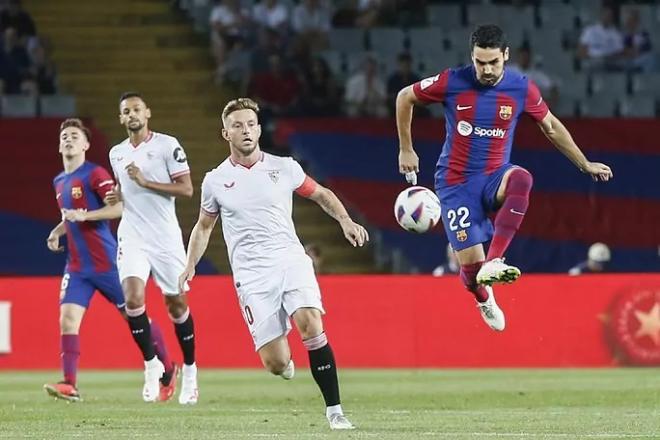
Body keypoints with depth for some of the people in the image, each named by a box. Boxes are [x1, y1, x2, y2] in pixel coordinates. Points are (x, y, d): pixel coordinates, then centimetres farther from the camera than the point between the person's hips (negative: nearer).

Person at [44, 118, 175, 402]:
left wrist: (84, 216, -25)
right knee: (68, 318, -12)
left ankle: (169, 370, 21)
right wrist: (57, 231, 13)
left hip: (106, 263, -6)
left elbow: (120, 207, -19)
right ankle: (69, 385, -18)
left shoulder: (94, 174, -9)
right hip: (77, 267, 6)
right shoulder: (59, 182, 15)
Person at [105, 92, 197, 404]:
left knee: (177, 303, 4)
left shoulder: (167, 145, -5)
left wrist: (146, 182, -16)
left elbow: (186, 189, -10)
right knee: (133, 299, -18)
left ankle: (189, 370, 21)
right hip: (132, 238, 3)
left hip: (166, 237, -3)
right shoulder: (117, 153, 11)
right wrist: (117, 196, 6)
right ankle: (151, 364, -1)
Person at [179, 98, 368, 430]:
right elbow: (204, 226, 22)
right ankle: (284, 363, 30)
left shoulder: (284, 168, 6)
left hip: (291, 259, 0)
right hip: (252, 274, 0)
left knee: (310, 324, -27)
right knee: (275, 363, -11)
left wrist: (345, 221, 5)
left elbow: (320, 194, 21)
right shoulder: (215, 181, 7)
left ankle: (334, 410, -18)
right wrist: (190, 266, 12)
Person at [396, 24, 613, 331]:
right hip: (456, 184, -1)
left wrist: (585, 165, 17)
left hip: (494, 178, 1)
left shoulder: (522, 89, -5)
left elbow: (551, 127, 13)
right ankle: (483, 298, 32)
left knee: (521, 179, -38)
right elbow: (404, 98, 5)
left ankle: (493, 262, -39)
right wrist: (406, 150, 8)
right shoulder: (452, 82, -11)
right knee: (471, 267, -9)